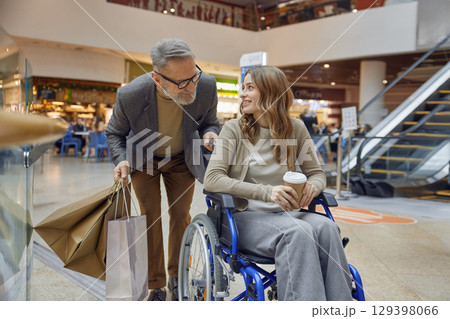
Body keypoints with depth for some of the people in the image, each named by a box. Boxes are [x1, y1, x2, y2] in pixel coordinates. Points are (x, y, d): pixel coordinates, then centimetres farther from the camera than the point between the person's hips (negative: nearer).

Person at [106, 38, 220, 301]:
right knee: (151, 218, -2)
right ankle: (156, 286, 14)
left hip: (182, 159, 2)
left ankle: (176, 276, 28)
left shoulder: (206, 85, -29)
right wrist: (122, 160, -28)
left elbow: (211, 122, -5)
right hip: (145, 160, -1)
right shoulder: (131, 95, -33)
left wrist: (209, 133, -29)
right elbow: (115, 133, -9)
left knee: (181, 215, 7)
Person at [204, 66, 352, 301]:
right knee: (296, 231, -33)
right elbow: (211, 180, -11)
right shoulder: (234, 129, 0)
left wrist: (312, 187, -15)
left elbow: (317, 173, 13)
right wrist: (267, 192, -24)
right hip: (245, 216, -3)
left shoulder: (295, 129, 8)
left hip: (284, 213, 3)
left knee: (326, 227, -29)